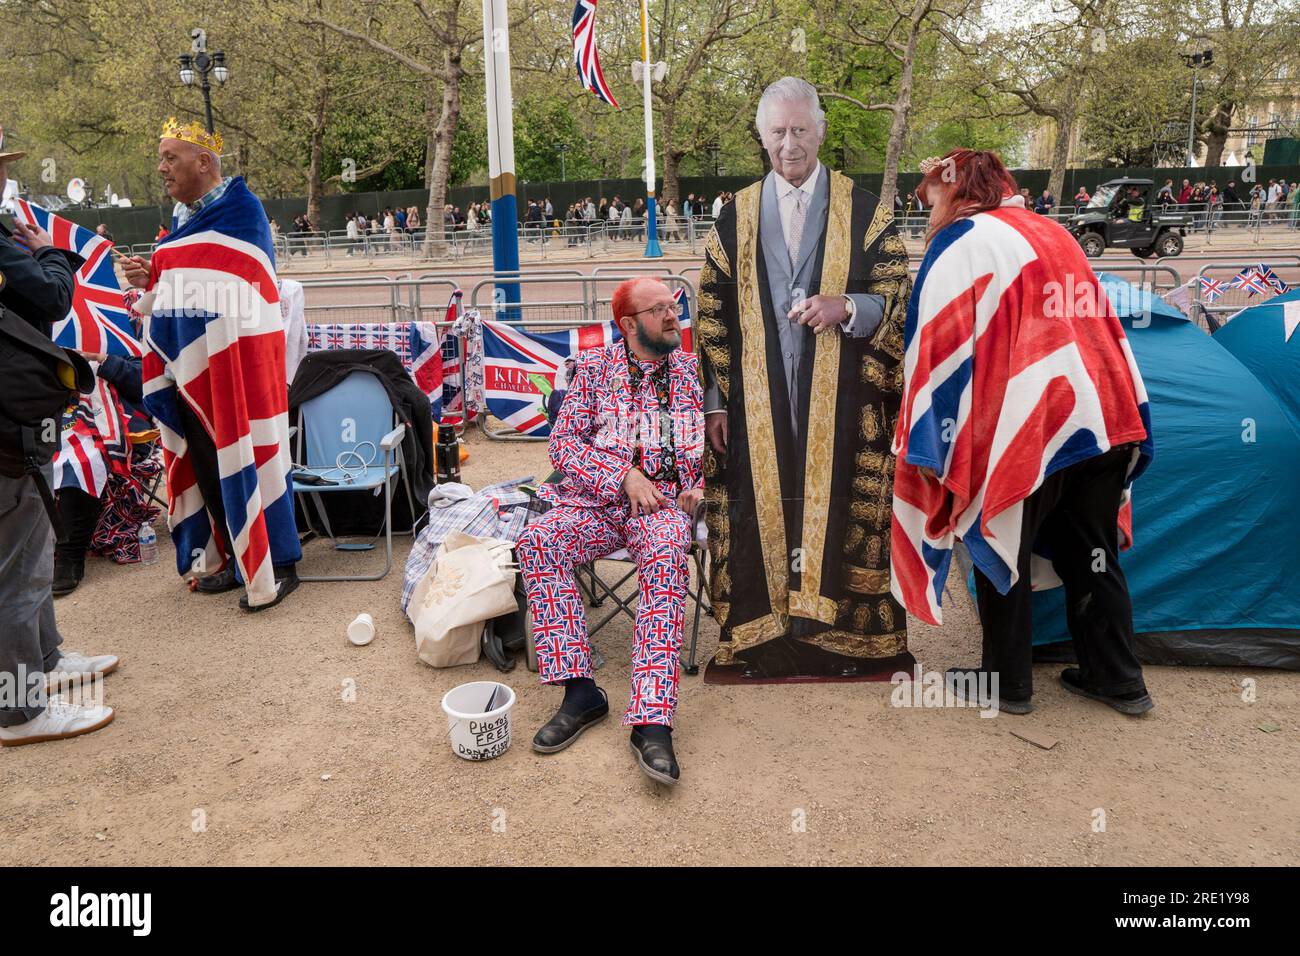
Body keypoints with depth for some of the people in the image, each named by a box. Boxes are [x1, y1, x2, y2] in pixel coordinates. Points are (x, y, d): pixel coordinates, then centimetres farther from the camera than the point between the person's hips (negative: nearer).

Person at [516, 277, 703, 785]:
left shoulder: (695, 370, 13)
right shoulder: (593, 367, 10)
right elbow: (563, 445, 3)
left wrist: (705, 483, -3)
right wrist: (623, 476, -11)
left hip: (668, 502, -1)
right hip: (597, 501, 1)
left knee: (668, 556, -36)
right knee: (538, 541, -29)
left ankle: (651, 720, -41)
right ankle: (579, 690, -26)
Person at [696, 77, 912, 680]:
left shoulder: (863, 211, 6)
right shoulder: (736, 216, 10)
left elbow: (897, 297, 4)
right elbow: (713, 316, 8)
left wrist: (846, 306, -17)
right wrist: (715, 401, 2)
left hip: (841, 399, -1)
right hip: (759, 403, 1)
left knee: (840, 509, 2)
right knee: (760, 508, 1)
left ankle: (844, 635, 16)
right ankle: (759, 634, 13)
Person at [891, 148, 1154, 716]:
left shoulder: (962, 242, -3)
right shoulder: (1056, 235, 20)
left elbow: (940, 344, -11)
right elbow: (1100, 325, 22)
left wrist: (928, 444, -11)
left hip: (1022, 430, -7)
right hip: (1106, 420, 7)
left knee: (1000, 550, 9)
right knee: (1093, 554, 17)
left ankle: (1006, 682, 18)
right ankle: (1116, 678, 24)